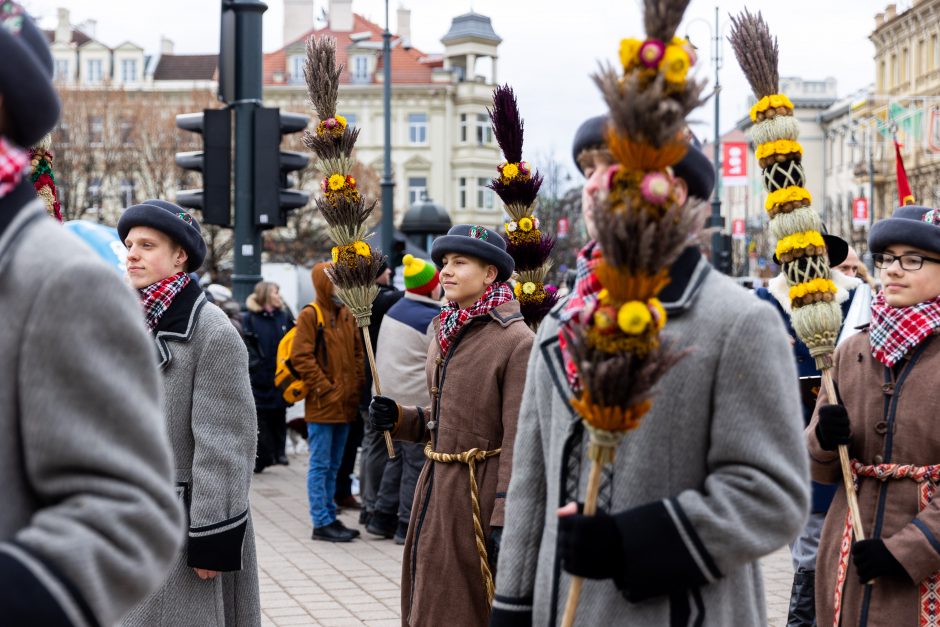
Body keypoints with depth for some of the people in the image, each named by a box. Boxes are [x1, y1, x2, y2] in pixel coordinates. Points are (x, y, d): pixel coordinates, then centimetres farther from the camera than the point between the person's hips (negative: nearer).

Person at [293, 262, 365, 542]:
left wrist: (357, 385, 6)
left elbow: (357, 352, 18)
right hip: (322, 404, -7)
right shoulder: (310, 316, -8)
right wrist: (325, 388, -15)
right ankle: (322, 522, 1)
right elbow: (301, 357, -14)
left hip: (345, 403, 7)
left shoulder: (347, 315, 13)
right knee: (320, 464, -3)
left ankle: (330, 517, 21)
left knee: (333, 465, 14)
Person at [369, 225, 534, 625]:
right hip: (436, 487, 8)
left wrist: (504, 521, -21)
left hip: (479, 495, -8)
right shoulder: (446, 333, 10)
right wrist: (398, 418, 1)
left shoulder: (516, 342, -15)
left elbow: (519, 441, -18)